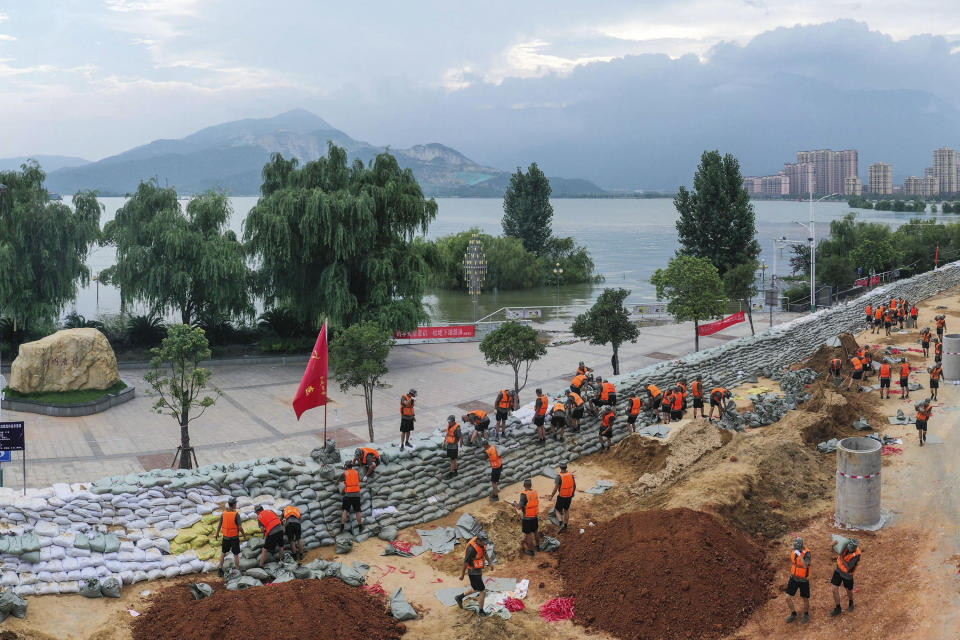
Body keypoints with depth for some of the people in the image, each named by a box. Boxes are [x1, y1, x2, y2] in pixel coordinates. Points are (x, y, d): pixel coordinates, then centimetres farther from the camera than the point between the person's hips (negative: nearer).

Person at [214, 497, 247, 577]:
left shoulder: (223, 513, -7)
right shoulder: (236, 514, -20)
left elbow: (219, 525, 2)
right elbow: (240, 527, -20)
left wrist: (217, 534, 20)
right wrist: (244, 535, -3)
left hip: (226, 537, 3)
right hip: (234, 537, -3)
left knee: (223, 553, 21)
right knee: (236, 555, 10)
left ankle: (220, 570, 20)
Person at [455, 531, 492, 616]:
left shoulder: (481, 543, -8)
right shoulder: (472, 548, -33)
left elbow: (484, 553, 13)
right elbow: (466, 562, -22)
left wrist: (490, 563, 20)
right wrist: (462, 574, -12)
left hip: (479, 570, 9)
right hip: (474, 573, -9)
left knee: (475, 589, 27)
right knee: (483, 592, 1)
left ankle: (459, 597, 44)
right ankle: (481, 612, 20)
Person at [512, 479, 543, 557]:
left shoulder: (524, 495, -23)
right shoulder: (535, 492, -3)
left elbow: (519, 507, -25)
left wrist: (515, 504, -3)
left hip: (527, 518, -6)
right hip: (535, 516, 6)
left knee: (528, 534, 6)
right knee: (535, 531, 24)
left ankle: (531, 550, 14)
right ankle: (537, 545, 41)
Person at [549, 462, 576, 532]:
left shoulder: (559, 476, -24)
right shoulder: (571, 474, -8)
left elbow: (555, 489, -22)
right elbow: (574, 485, 4)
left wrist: (551, 496, -6)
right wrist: (573, 492, 23)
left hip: (561, 497, -5)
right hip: (569, 496, 5)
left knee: (558, 511, 11)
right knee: (566, 510, 24)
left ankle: (561, 524, -10)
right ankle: (565, 526, 32)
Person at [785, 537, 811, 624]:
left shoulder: (807, 553, -26)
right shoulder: (794, 551, -7)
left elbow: (805, 566, -40)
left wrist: (800, 555, -47)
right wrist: (790, 577, 16)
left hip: (803, 580, -5)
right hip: (794, 578, 5)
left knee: (805, 599, 13)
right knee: (788, 598, 3)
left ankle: (806, 615, 40)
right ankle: (793, 614, 27)